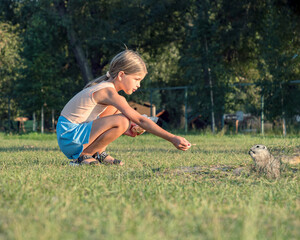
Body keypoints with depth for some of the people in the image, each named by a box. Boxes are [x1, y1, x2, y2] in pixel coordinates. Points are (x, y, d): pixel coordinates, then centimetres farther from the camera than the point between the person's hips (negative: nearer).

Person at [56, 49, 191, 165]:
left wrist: (124, 130, 6)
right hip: (69, 137, -10)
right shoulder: (108, 92, -19)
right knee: (122, 121, -24)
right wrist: (172, 138, -27)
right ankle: (84, 155, -9)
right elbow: (140, 120, -25)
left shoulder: (104, 87, 11)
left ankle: (99, 153, 10)